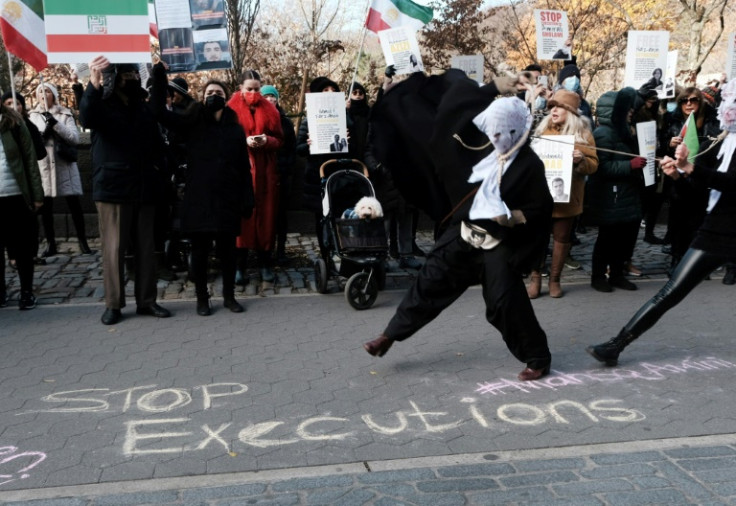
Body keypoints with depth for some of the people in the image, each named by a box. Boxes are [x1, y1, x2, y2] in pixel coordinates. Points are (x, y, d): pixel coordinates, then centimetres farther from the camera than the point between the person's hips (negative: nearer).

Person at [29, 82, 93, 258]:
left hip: (64, 165, -2)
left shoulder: (65, 114, 5)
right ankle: (50, 244, 11)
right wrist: (43, 134, -11)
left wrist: (56, 124, -17)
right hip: (43, 166, 2)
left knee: (74, 205, 0)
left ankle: (82, 241, 7)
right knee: (45, 207, 3)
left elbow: (75, 138, -6)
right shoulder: (33, 116, 11)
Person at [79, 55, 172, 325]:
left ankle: (146, 300, 17)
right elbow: (86, 118, -26)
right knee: (114, 249, 0)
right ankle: (113, 304, 10)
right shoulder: (102, 106, -3)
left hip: (144, 189, 4)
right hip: (112, 189, -4)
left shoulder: (143, 108, 12)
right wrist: (93, 85, -43)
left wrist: (162, 167, -6)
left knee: (146, 247, 8)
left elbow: (157, 143, 14)